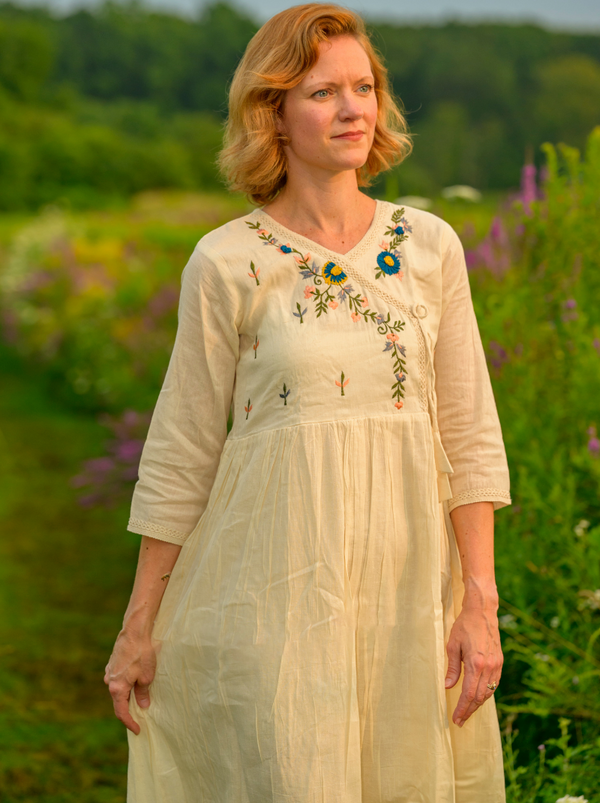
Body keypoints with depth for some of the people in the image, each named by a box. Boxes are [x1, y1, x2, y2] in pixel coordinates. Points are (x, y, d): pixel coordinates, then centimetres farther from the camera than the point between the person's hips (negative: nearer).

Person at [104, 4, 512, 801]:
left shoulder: (430, 247, 3)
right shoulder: (227, 264, -4)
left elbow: (470, 437, 4)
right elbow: (181, 453, 2)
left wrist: (480, 604, -4)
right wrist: (139, 625, 3)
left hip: (407, 580, 3)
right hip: (278, 581, -3)